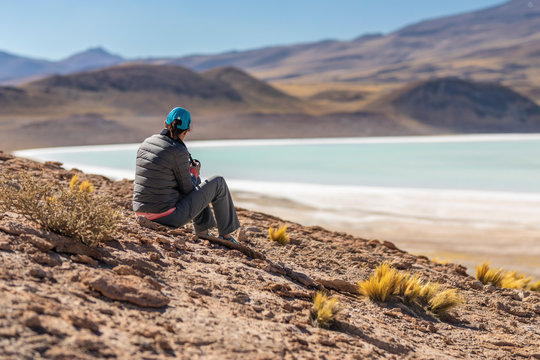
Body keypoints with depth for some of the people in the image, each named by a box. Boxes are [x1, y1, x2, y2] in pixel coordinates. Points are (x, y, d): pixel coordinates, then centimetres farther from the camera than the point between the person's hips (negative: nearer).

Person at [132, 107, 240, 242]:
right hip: (168, 218, -8)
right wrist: (194, 173, 13)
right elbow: (187, 189, -8)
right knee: (218, 183, 8)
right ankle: (226, 235, 22)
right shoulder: (179, 152, -17)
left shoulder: (146, 143, 4)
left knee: (195, 182, 30)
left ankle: (203, 233, 35)